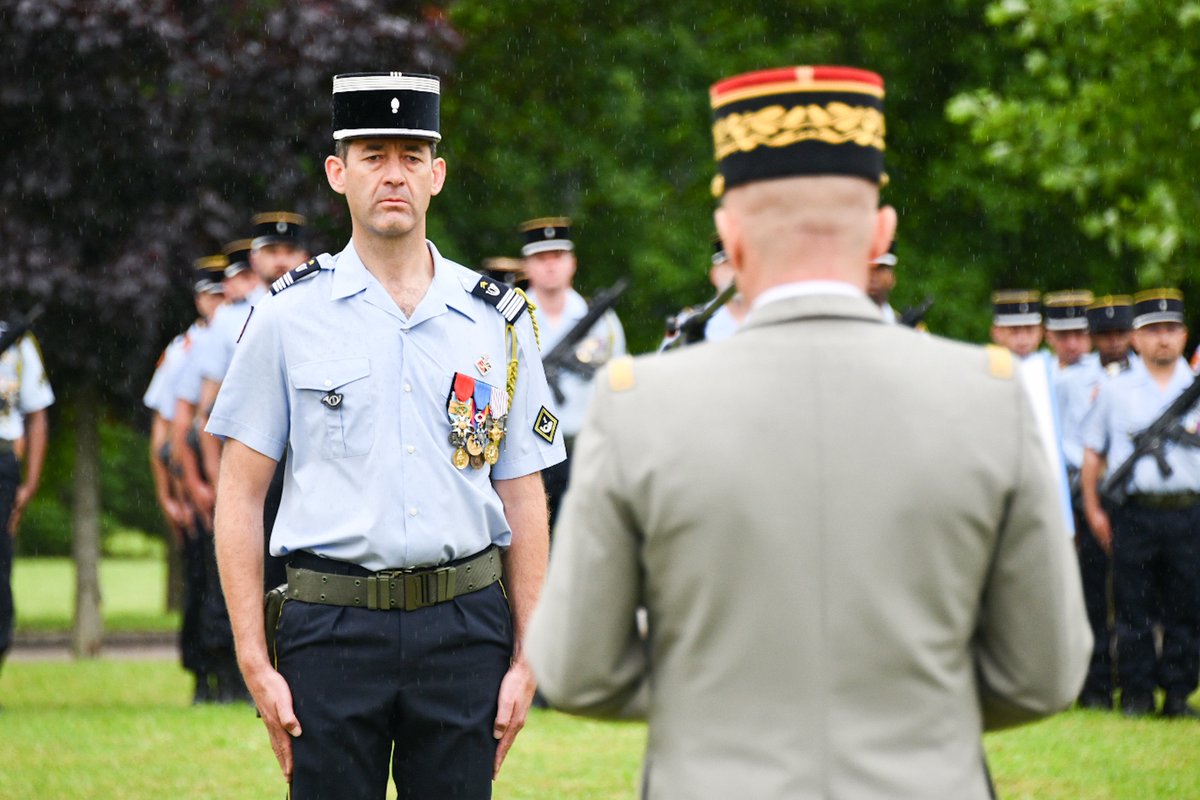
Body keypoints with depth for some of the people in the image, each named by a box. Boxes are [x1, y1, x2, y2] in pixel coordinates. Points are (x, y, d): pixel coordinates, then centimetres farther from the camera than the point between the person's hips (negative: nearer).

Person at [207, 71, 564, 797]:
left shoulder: (497, 320, 8)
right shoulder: (290, 316, 2)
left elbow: (524, 499, 10)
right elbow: (240, 497, 2)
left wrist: (526, 658, 4)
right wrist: (256, 663, -4)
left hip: (465, 627, 2)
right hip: (333, 627, -1)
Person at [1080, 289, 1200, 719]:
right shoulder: (1114, 390, 9)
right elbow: (1093, 450, 10)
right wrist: (1094, 509, 4)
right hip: (1133, 513, -1)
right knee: (1133, 608, 1)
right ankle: (1136, 694, 8)